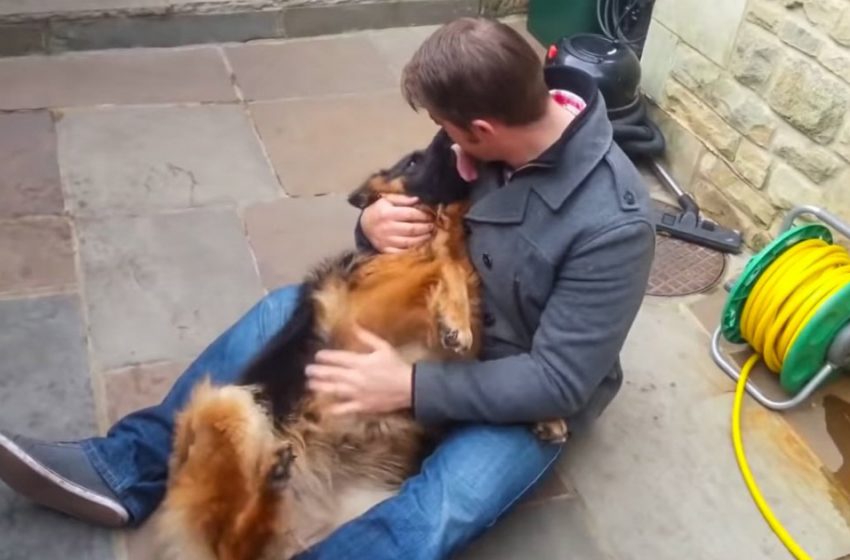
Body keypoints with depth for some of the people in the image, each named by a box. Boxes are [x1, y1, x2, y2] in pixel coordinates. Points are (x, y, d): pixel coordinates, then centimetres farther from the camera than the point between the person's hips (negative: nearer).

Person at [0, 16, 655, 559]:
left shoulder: (614, 221, -29)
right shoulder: (502, 131, -11)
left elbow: (559, 382, -27)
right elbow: (420, 200, 5)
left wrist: (411, 387, -31)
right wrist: (375, 223, -19)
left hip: (527, 403, -6)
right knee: (285, 311, -3)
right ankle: (131, 469, 3)